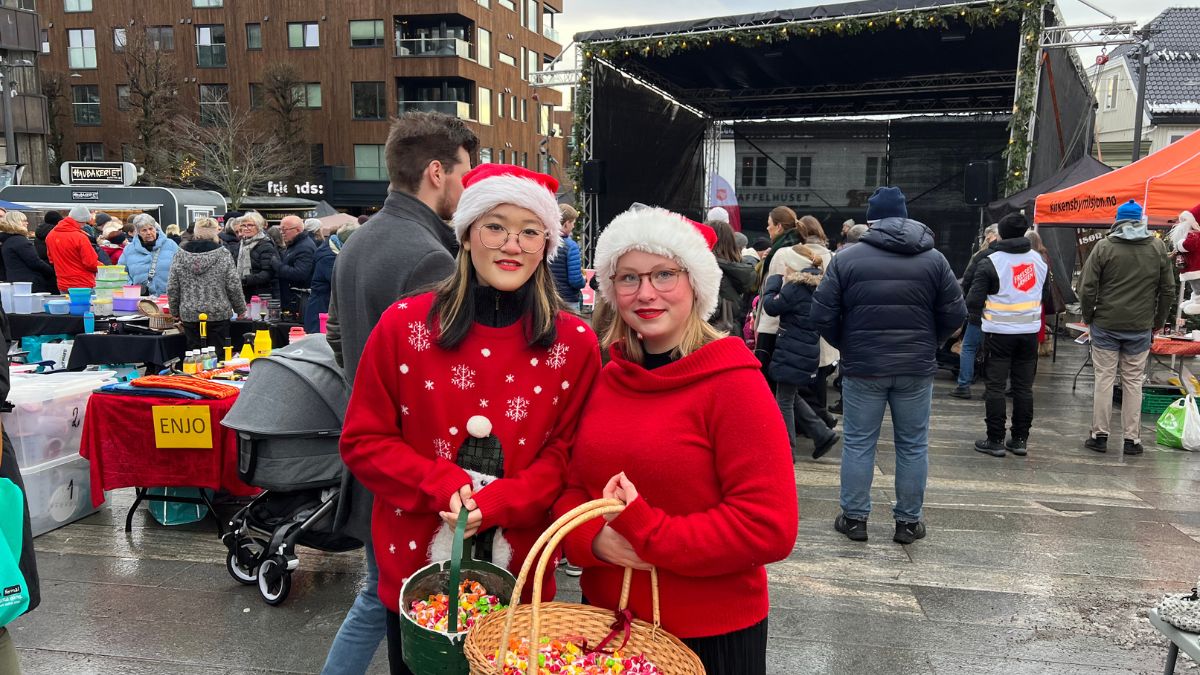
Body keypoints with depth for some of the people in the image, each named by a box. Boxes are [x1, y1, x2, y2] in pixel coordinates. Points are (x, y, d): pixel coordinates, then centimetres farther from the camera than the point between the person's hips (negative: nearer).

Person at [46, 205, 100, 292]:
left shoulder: (50, 235, 4)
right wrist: (100, 266, 1)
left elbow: (51, 260, 15)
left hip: (62, 285, 7)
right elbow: (91, 263, -18)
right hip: (83, 286, -7)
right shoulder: (80, 237, -19)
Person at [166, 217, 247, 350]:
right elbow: (234, 286, -5)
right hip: (218, 315, -2)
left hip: (189, 315, 2)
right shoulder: (223, 255, -6)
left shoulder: (180, 255, 1)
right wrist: (240, 309, 8)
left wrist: (175, 311, 15)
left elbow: (172, 289, 3)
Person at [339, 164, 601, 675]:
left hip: (521, 574, 0)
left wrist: (495, 504, -20)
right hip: (416, 561, 0)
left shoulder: (575, 343, -5)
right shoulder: (404, 325, -6)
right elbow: (363, 441, -4)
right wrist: (442, 486, -18)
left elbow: (566, 454, -4)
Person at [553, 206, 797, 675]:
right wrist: (594, 539, -15)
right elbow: (573, 486, 6)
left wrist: (647, 534, -22)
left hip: (709, 636, -4)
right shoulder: (607, 380, 2)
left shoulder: (733, 384, -15)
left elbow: (770, 529, -19)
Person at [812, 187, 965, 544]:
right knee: (913, 445, 11)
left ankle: (854, 518, 15)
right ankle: (908, 521, 19)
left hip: (863, 367, -1)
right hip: (917, 368, 2)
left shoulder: (847, 257, -4)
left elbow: (823, 314, -6)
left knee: (858, 443, 8)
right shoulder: (934, 258, 2)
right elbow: (955, 314, 3)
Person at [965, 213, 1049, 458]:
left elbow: (974, 300, -11)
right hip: (1030, 332, 5)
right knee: (1024, 386, 11)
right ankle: (1020, 440, 16)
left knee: (996, 386, 2)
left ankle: (995, 440, 4)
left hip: (998, 332, -5)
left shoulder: (990, 263, -12)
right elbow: (1046, 295, 18)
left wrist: (975, 317, 7)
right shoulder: (1039, 259, 8)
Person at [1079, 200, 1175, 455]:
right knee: (1133, 381, 8)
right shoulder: (1157, 247, 3)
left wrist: (1088, 317, 6)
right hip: (1140, 328, 2)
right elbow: (1168, 290, 6)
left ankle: (1099, 435, 8)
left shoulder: (1104, 246, -5)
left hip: (1106, 325, -2)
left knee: (1104, 379, 4)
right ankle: (1132, 439, 11)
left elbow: (1087, 288, -8)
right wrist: (1158, 322, 15)